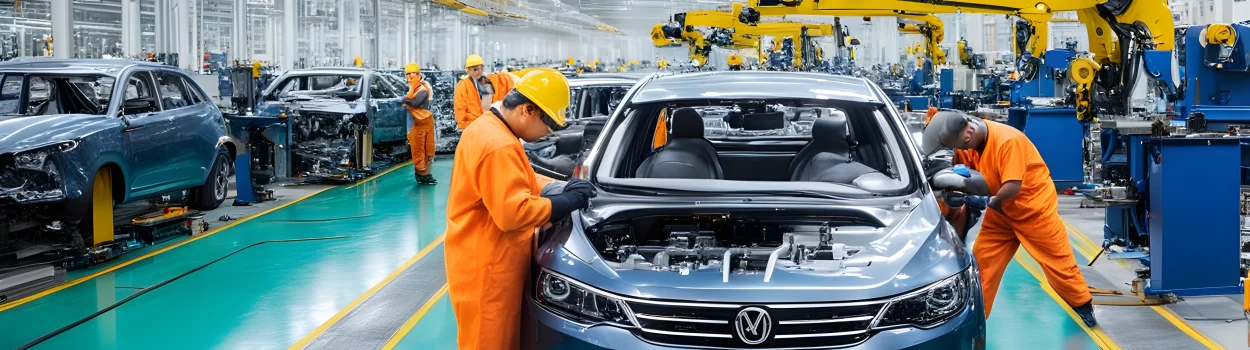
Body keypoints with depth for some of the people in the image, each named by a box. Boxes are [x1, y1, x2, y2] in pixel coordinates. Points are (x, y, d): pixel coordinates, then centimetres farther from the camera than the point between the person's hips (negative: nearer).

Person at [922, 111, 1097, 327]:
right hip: (1001, 212, 7)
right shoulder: (972, 141, -6)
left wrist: (989, 202, -21)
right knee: (981, 260, 2)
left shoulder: (1008, 141, -30)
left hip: (1035, 208, -7)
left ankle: (1083, 306, 21)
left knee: (1058, 261, 1)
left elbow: (1013, 186, -33)